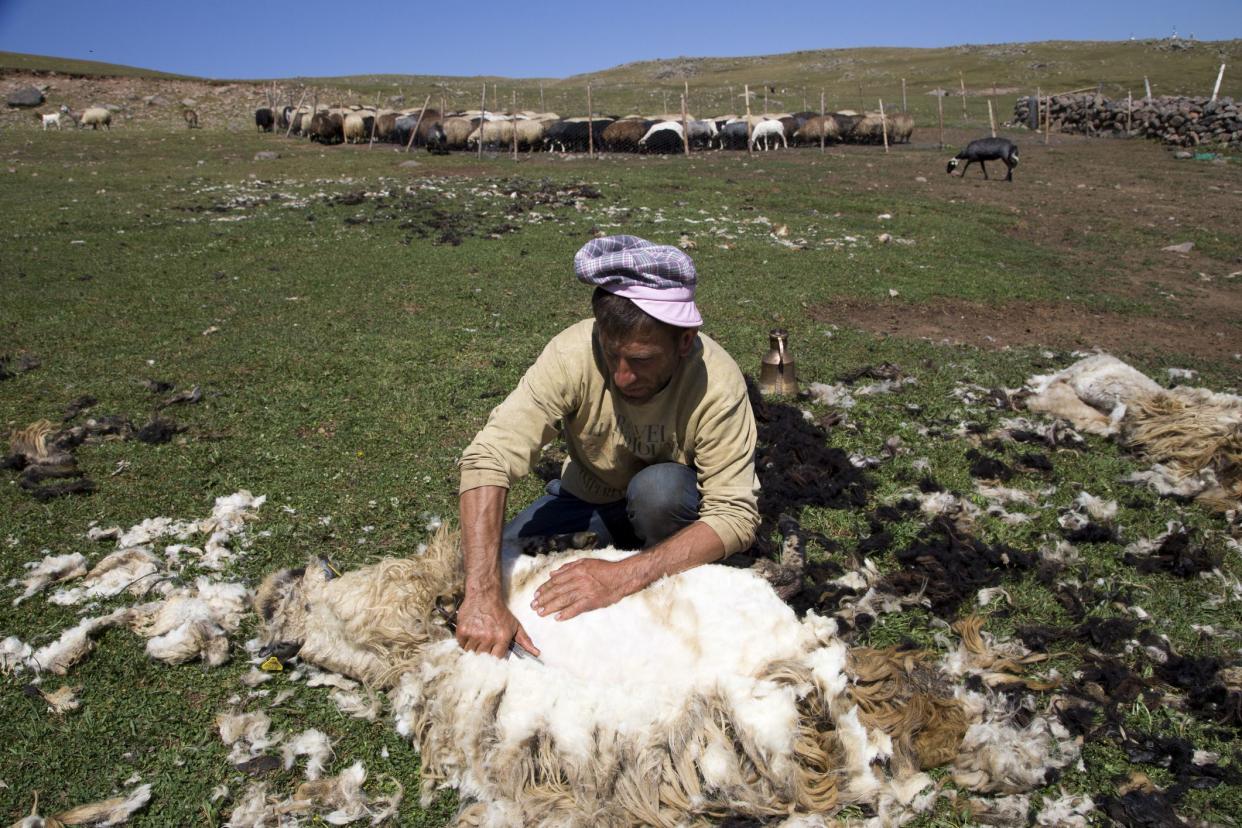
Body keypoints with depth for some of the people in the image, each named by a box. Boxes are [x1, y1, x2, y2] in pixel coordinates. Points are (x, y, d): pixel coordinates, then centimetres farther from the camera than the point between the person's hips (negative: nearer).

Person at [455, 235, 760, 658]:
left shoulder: (717, 381, -31)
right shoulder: (573, 353, -30)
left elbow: (736, 515, -30)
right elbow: (488, 457, -36)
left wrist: (623, 575, -43)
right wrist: (482, 597, -47)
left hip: (670, 508, -2)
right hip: (587, 498, 2)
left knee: (659, 488, -35)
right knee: (485, 561, -16)